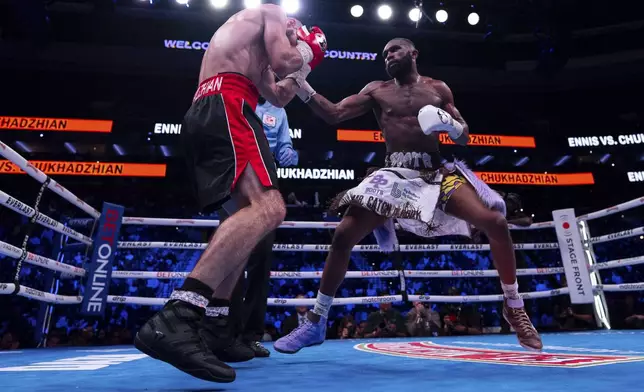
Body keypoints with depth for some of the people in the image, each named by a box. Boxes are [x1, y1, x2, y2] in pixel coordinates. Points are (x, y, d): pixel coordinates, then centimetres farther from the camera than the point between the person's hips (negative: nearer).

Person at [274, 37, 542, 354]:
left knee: (495, 222, -17)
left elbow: (464, 138, 12)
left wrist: (449, 123, -11)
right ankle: (316, 322, 0)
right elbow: (334, 115, 0)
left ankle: (513, 306, 8)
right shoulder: (376, 90, 11)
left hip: (437, 172, 1)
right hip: (394, 174, 0)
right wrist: (301, 85, -11)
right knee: (343, 235, -16)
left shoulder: (438, 89, 13)